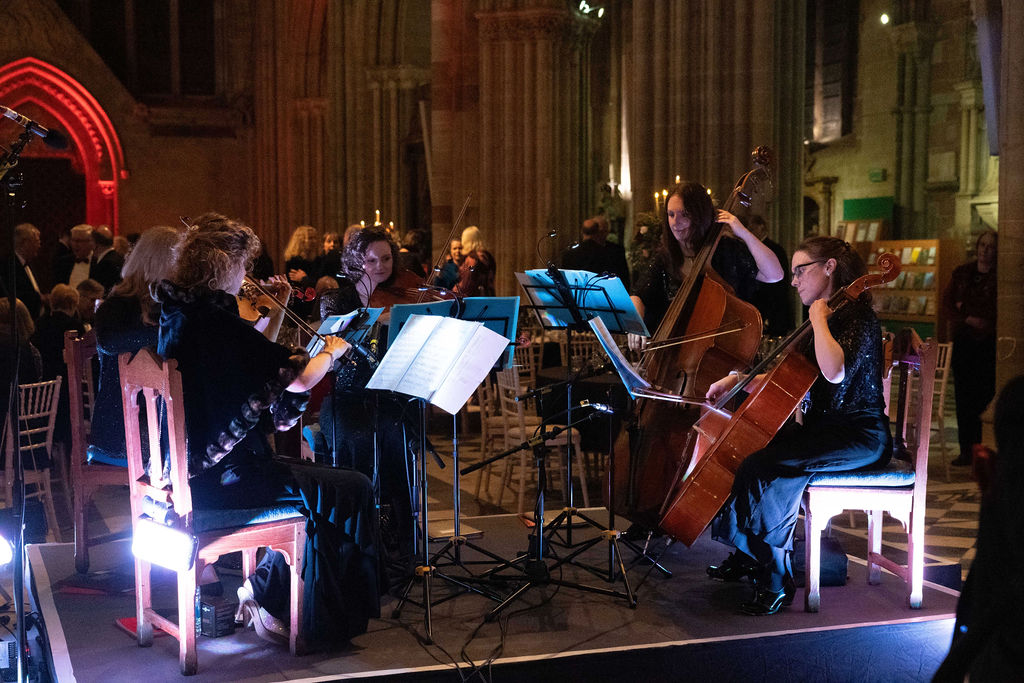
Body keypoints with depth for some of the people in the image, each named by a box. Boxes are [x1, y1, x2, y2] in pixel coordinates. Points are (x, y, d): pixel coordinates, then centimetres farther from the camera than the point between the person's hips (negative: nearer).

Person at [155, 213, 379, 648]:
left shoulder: (176, 315, 6)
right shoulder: (216, 320, -21)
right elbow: (298, 380, -19)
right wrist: (332, 351, -1)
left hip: (183, 472, 10)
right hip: (222, 478, -10)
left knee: (306, 480, 26)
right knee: (350, 489, -1)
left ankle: (259, 590, 25)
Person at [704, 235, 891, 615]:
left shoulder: (858, 317, -13)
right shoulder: (824, 321, 15)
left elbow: (834, 372, -34)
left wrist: (819, 319, -22)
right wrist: (738, 381, 7)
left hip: (861, 436, -10)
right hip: (824, 427, 10)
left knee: (762, 467, -28)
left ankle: (776, 582, -18)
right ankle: (746, 557, 12)